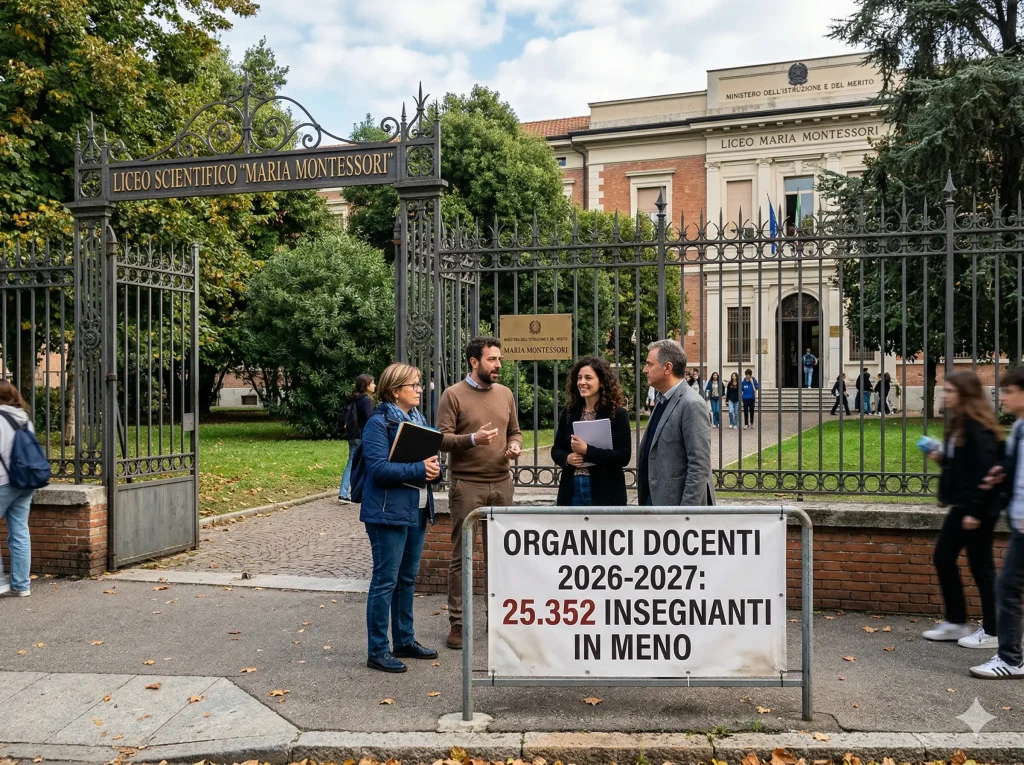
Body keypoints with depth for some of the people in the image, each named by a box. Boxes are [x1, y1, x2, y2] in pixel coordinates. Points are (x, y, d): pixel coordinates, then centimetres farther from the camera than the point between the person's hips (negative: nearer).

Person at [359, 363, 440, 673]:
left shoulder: (419, 420, 12)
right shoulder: (379, 423, -12)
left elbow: (431, 456, 17)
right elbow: (378, 468, -21)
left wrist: (434, 467, -6)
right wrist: (419, 469, -24)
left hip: (417, 510, 8)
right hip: (389, 512, -8)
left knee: (407, 579, 16)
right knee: (385, 580, -2)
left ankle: (405, 641, 27)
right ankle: (377, 651, 7)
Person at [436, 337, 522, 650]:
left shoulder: (505, 394, 11)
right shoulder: (454, 395, -5)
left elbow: (515, 432, 20)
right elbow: (442, 438, -10)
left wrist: (515, 446, -2)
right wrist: (473, 439, -24)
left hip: (501, 484, 5)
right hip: (466, 485, -5)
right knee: (460, 555, 2)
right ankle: (456, 621, 10)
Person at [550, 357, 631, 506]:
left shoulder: (618, 414, -6)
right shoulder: (569, 412, 7)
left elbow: (623, 456, -13)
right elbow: (556, 450, 13)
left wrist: (587, 450, -20)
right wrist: (567, 458, -10)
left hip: (605, 491, -4)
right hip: (572, 490, 4)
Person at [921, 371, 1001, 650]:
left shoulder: (977, 426, -18)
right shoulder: (961, 424, 12)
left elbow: (986, 469, -23)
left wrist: (975, 510, -23)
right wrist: (942, 458, 2)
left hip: (976, 509, -10)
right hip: (962, 506, 10)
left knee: (980, 566, 1)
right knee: (943, 557, 13)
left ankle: (991, 632, 14)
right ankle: (956, 622, 24)